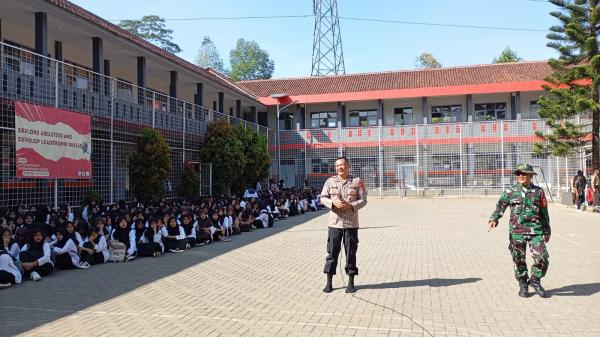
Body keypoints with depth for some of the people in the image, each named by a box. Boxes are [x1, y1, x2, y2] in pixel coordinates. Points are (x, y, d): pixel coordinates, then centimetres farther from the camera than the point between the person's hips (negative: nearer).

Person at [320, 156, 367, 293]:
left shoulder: (357, 181, 0)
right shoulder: (330, 181, 4)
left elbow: (363, 200, 0)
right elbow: (323, 197, 6)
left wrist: (350, 205, -17)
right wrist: (333, 202, -14)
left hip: (351, 223, -1)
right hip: (334, 223, 1)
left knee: (351, 253, 5)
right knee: (332, 252, 5)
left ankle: (351, 283, 18)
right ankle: (329, 282, 15)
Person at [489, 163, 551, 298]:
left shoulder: (538, 191, 8)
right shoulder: (510, 191, 4)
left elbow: (544, 213, 14)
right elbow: (500, 206, -5)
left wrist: (547, 231, 16)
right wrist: (494, 219, -23)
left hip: (536, 230, 1)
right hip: (517, 231, -1)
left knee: (542, 258, -5)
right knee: (519, 260, 5)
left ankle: (535, 280, 18)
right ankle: (523, 284, 23)